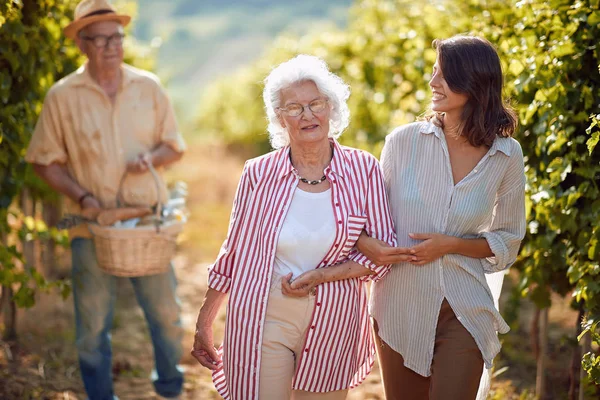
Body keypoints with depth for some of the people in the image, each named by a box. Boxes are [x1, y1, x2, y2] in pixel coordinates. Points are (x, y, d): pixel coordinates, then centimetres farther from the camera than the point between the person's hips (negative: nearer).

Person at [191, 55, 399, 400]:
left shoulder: (363, 170, -2)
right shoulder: (259, 174, -2)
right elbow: (234, 253, 8)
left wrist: (321, 275, -14)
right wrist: (204, 322, 12)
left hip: (333, 327, 1)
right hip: (262, 323, -1)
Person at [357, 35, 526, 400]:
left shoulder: (507, 155, -2)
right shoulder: (404, 140, -2)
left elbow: (507, 242, 6)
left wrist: (450, 245, -10)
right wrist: (366, 243, -15)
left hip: (463, 312, -1)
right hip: (400, 305, 1)